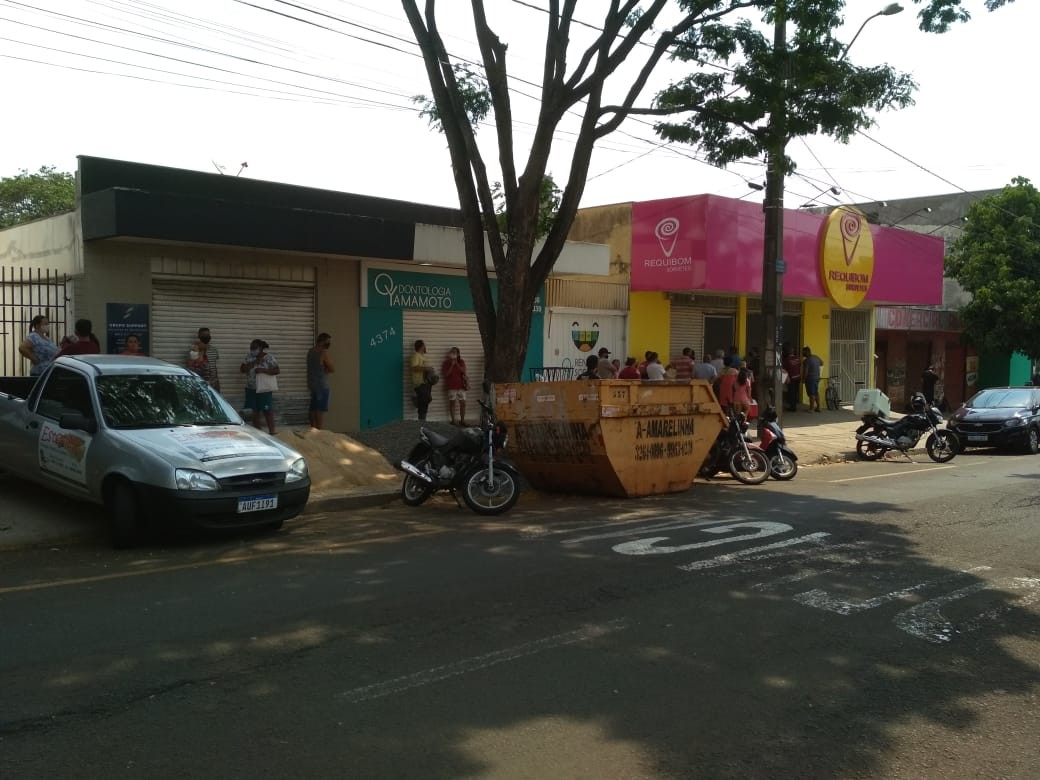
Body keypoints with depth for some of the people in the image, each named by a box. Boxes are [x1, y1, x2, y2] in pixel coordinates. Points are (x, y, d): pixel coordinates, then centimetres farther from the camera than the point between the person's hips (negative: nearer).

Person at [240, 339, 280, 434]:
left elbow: (277, 371, -12)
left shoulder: (269, 357, -5)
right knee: (255, 412, 8)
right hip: (252, 389, 4)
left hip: (264, 390, -4)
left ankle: (272, 433, -1)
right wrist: (254, 362, -14)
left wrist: (263, 370, -23)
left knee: (268, 412, -4)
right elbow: (242, 369, -2)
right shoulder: (249, 357, 7)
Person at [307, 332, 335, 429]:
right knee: (321, 410, -5)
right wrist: (326, 369, 5)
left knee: (314, 409, 11)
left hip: (312, 384, 8)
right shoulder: (323, 352, -15)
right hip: (322, 385, -8)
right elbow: (332, 369, -10)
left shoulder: (311, 351, 9)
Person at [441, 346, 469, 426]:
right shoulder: (447, 363, 2)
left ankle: (462, 420, 9)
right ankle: (453, 420, 5)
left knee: (463, 403, 0)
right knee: (452, 402, -1)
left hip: (461, 385, 2)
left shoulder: (461, 362, 9)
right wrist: (452, 365, -13)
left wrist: (457, 364, -13)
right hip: (451, 385, -2)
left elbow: (463, 371, -5)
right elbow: (445, 374, -7)